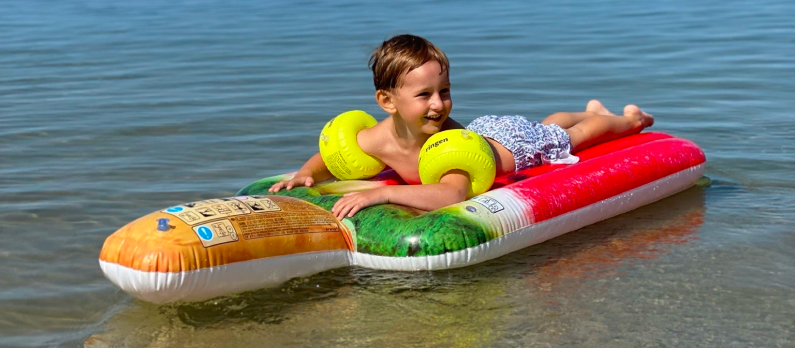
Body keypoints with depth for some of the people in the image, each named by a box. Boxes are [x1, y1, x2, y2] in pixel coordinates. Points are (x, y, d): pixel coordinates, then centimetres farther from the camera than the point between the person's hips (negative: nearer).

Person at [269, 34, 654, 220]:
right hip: (483, 130, 6)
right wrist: (305, 174, -38)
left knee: (572, 137, 23)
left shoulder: (450, 140, -48)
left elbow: (453, 194, -67)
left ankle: (625, 119, 55)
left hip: (515, 143, -5)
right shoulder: (379, 139, -34)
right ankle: (592, 109, 65)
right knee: (547, 125, 34)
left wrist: (382, 192, -72)